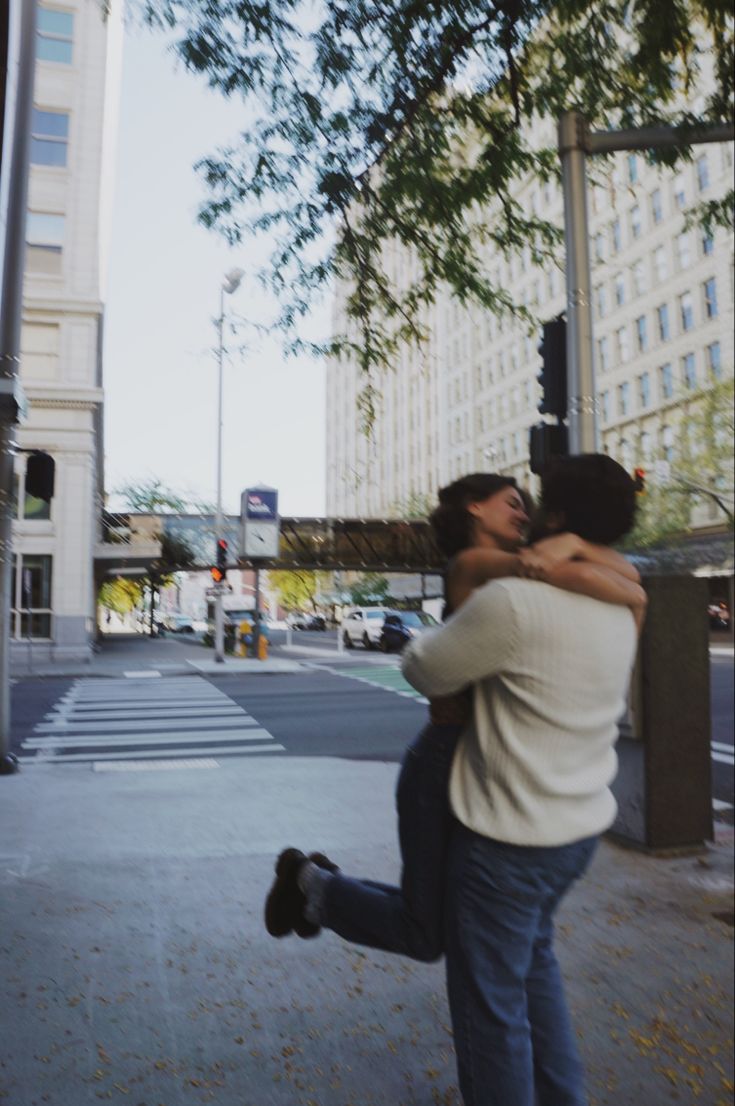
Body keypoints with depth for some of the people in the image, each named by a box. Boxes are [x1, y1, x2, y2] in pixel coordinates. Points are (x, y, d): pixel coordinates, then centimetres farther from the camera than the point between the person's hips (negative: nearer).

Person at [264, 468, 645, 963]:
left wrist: (572, 542, -14)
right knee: (426, 936, 6)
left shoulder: (517, 578, 11)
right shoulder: (473, 562, -11)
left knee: (451, 920, 21)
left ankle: (324, 885, 36)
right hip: (446, 764, -8)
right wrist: (633, 596, -9)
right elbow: (579, 576, -28)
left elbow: (625, 571, 4)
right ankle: (313, 882, 27)